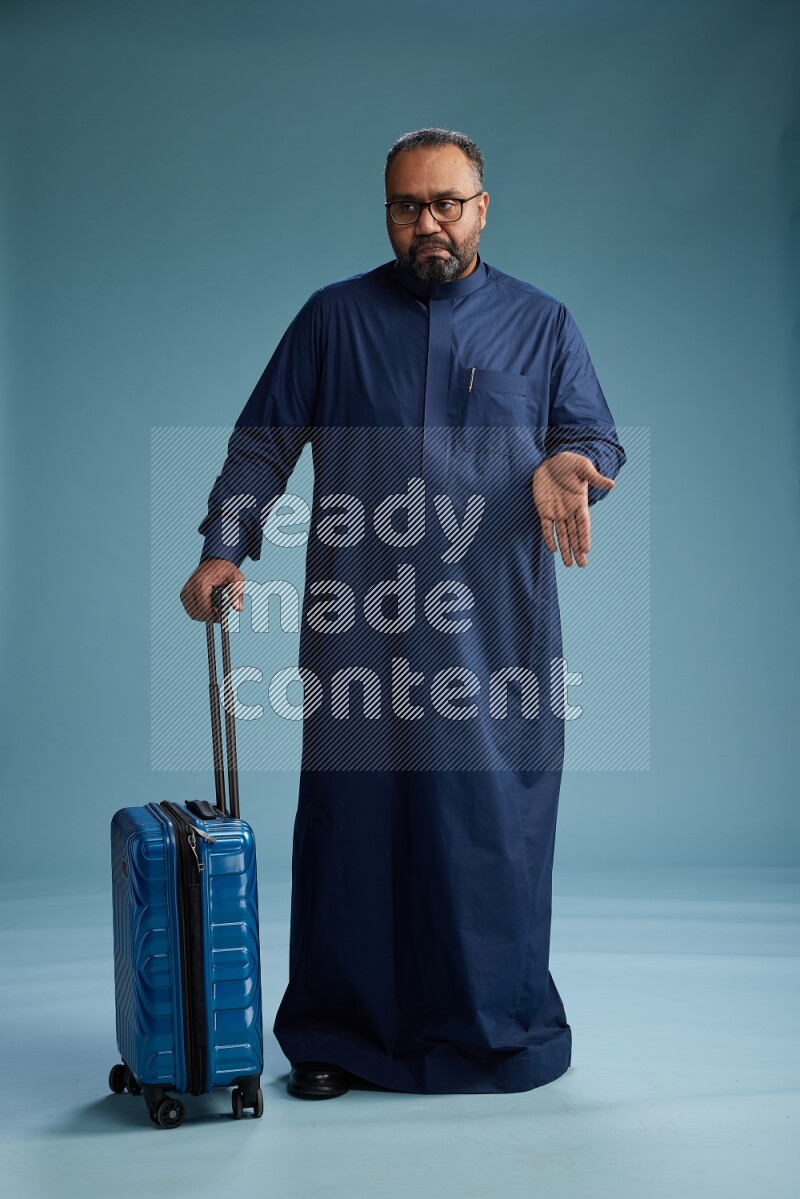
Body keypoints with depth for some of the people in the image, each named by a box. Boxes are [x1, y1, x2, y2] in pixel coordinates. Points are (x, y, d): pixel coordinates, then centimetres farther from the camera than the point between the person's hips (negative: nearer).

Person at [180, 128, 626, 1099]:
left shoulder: (542, 323, 13)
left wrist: (566, 464, -13)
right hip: (359, 625, 0)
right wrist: (223, 549, -5)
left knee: (495, 822, 1)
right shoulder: (333, 318, 11)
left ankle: (498, 1029, 17)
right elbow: (262, 444, 9)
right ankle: (336, 1034, 15)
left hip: (496, 626, 0)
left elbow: (594, 435, 11)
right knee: (352, 818, 2)